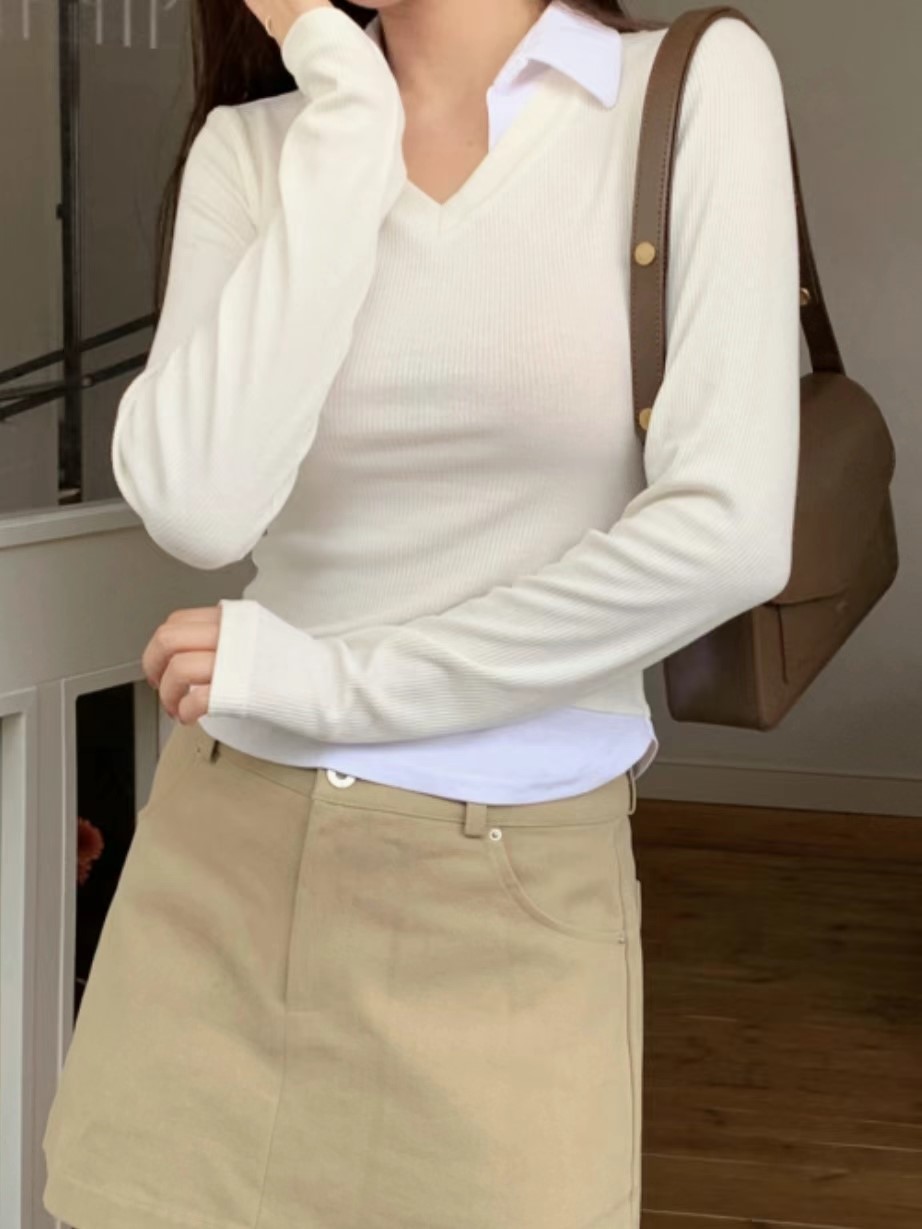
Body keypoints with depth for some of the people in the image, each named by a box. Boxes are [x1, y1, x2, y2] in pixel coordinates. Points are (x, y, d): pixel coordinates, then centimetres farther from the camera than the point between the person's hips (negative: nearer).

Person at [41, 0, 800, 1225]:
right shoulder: (252, 146, 2)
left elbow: (724, 535, -15)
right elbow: (200, 508, -16)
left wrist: (336, 682, -10)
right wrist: (350, 104, -13)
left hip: (511, 901, -2)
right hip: (223, 862, 3)